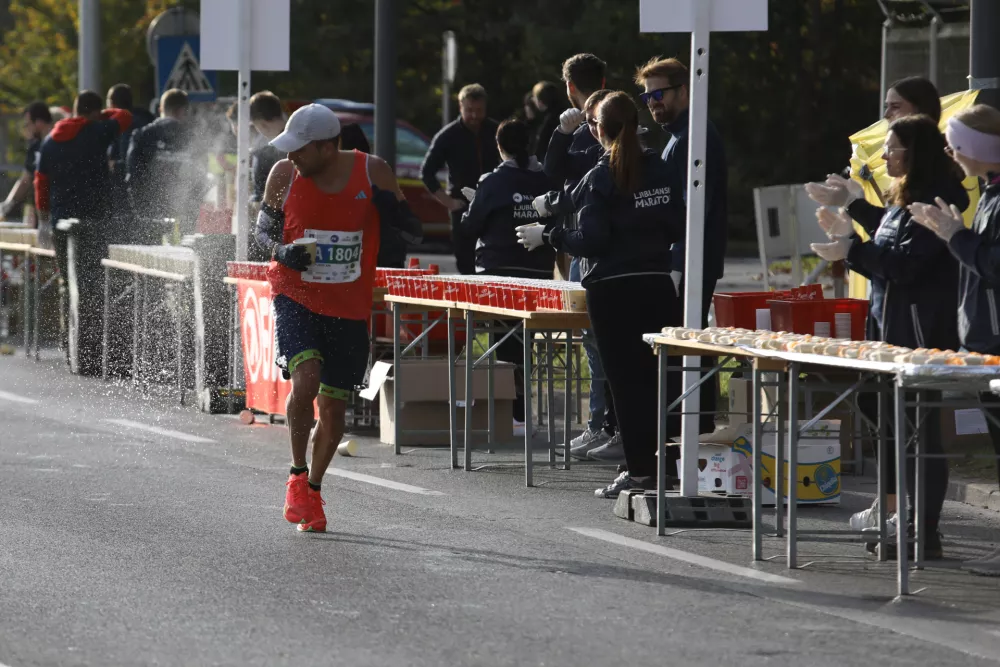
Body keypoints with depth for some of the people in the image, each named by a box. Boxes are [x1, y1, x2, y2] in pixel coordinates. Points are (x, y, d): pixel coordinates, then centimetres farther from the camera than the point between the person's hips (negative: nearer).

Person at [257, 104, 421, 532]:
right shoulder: (285, 175, -6)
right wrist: (282, 251, -14)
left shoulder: (373, 173, -7)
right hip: (296, 297, -1)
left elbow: (412, 230, 2)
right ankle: (297, 476, -4)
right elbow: (264, 228, 7)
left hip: (350, 307, 1)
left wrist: (392, 206, -19)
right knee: (305, 380, -24)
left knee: (335, 404, 8)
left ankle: (313, 490, 30)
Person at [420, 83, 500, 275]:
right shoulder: (448, 136, -2)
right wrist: (447, 201, -5)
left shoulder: (495, 131, 4)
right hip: (463, 208, -2)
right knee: (466, 266, -2)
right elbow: (427, 171, 2)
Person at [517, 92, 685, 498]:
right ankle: (671, 461, 13)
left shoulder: (601, 178, -10)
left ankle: (640, 471, -2)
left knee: (625, 379, -1)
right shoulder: (660, 171, 5)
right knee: (660, 374, 11)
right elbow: (678, 228, 6)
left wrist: (547, 236, -1)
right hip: (657, 285, 5)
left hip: (612, 289, -5)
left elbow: (590, 240, -14)